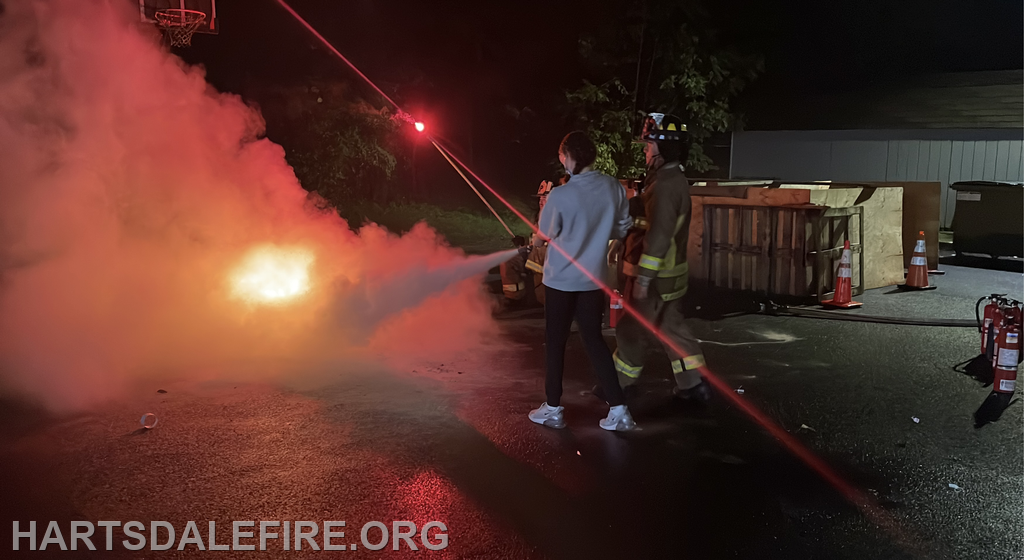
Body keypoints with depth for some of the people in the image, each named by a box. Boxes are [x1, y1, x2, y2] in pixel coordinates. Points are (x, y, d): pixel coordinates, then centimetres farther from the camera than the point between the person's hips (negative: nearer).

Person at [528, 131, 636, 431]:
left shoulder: (560, 196, -20)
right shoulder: (614, 188, -7)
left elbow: (544, 235, -6)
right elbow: (621, 229, 5)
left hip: (561, 279, -4)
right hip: (593, 278, 4)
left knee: (556, 341, 11)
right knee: (594, 339, 14)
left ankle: (553, 409, 21)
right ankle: (618, 409, 9)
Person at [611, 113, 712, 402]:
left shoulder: (665, 185, -21)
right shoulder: (673, 178, 11)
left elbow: (658, 236, -26)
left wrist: (643, 279, -24)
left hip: (655, 276, -10)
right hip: (670, 273, 10)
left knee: (631, 330, 5)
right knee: (672, 327, 16)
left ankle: (618, 385, 19)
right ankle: (694, 384, 21)